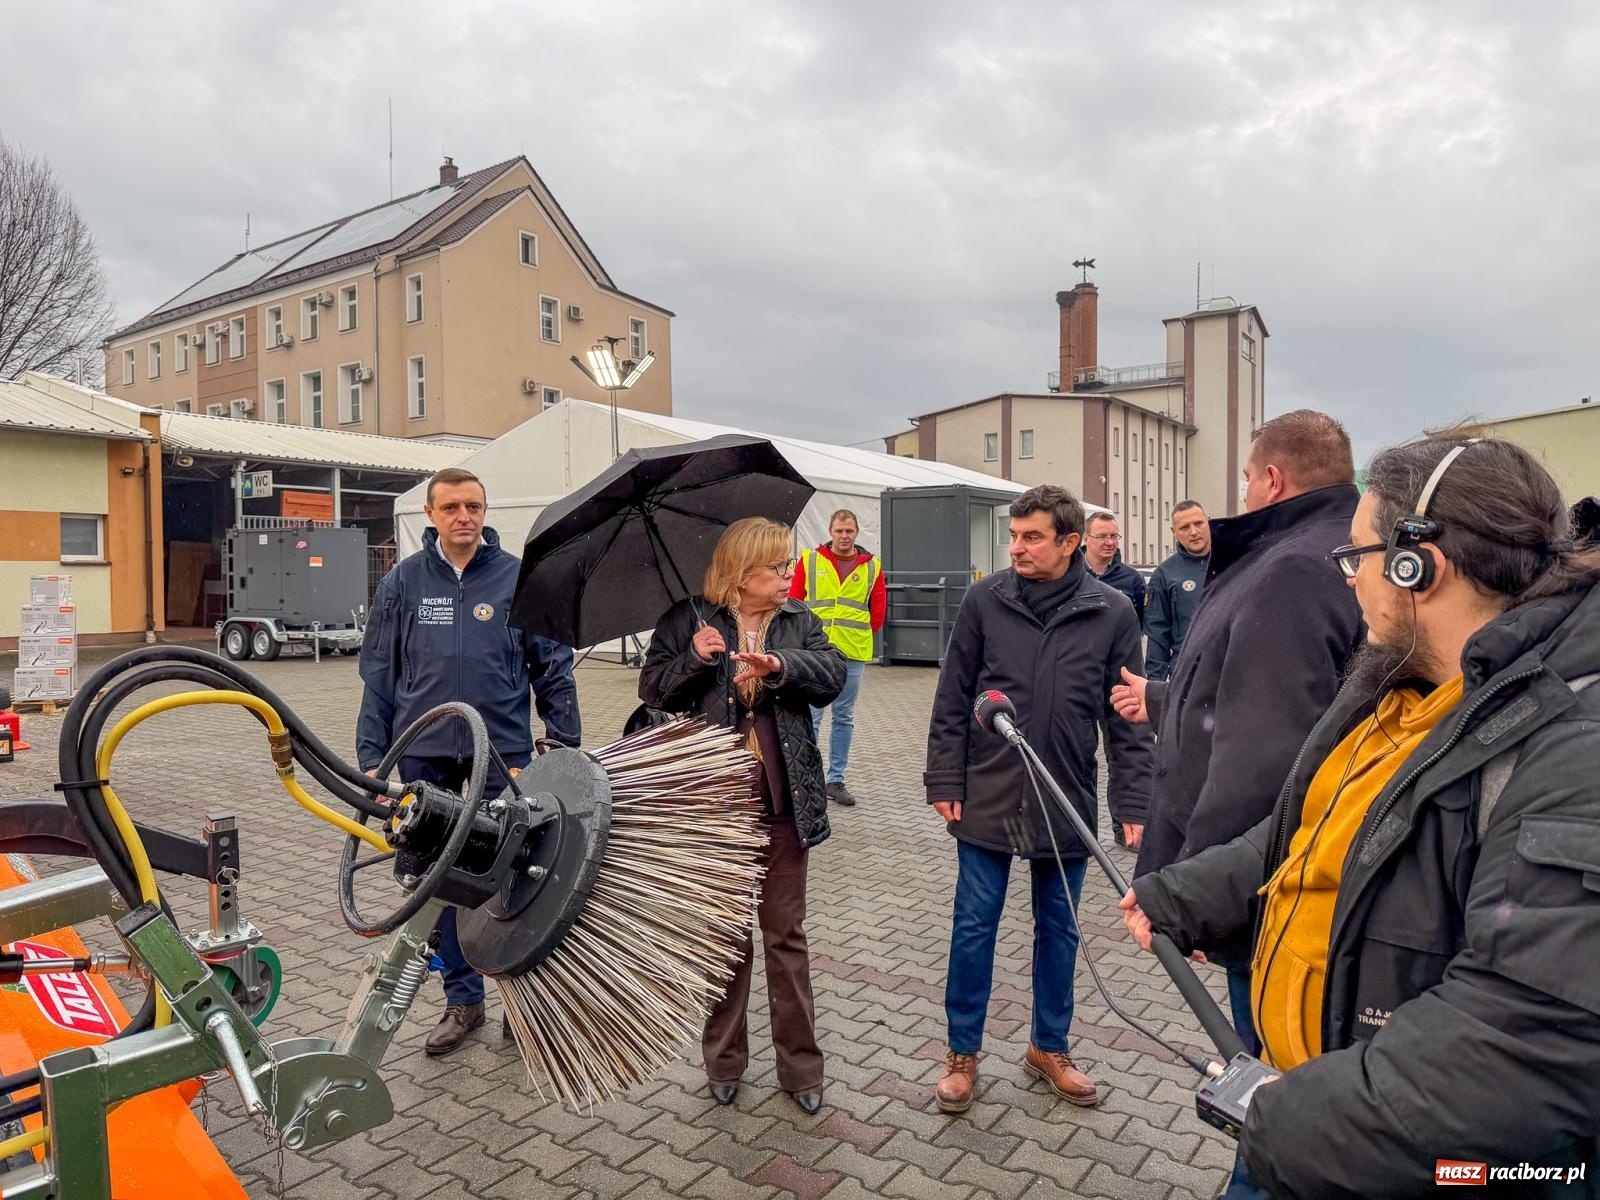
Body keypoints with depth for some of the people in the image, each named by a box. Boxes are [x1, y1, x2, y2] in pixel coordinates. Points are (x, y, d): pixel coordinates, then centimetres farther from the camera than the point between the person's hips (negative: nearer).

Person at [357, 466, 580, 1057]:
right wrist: (372, 756, 4)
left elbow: (554, 668, 2)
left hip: (504, 751, -2)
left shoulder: (519, 578, -1)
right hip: (425, 754, 2)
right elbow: (378, 676, 8)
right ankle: (463, 999, 25)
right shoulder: (403, 582, 4)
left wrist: (566, 749, 0)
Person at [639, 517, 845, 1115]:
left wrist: (781, 665, -26)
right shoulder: (688, 620, -1)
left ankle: (800, 1065, 25)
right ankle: (724, 1060, 30)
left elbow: (833, 674, -8)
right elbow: (652, 688, -3)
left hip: (783, 801, 2)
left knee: (786, 934, 12)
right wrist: (695, 660, -20)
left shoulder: (798, 621, 6)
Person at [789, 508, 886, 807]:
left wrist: (860, 636, 7)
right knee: (811, 717, 0)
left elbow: (878, 610, 11)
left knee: (844, 719, 10)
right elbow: (794, 601, 3)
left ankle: (836, 780, 20)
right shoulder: (809, 561, 1)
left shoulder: (871, 567, 6)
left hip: (853, 655, 2)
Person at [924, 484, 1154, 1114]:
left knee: (1058, 930, 16)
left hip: (1067, 801, 1)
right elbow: (952, 701, -2)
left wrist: (1132, 804, -4)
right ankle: (963, 1052, 27)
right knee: (973, 927, 9)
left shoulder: (1113, 612, -6)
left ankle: (1049, 1047, 36)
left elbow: (1127, 719, -1)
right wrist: (944, 783, -5)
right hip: (987, 798, -1)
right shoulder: (984, 600, -6)